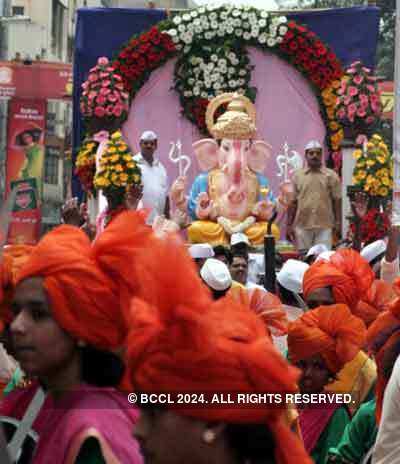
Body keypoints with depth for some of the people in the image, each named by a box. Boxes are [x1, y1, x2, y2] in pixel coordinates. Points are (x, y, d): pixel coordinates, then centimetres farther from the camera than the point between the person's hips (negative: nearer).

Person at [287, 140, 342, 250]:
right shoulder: (297, 176, 8)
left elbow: (337, 200, 4)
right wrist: (289, 225, 4)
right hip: (302, 226, 1)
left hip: (324, 226, -1)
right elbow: (293, 202, 8)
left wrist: (338, 223, -2)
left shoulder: (331, 176, 4)